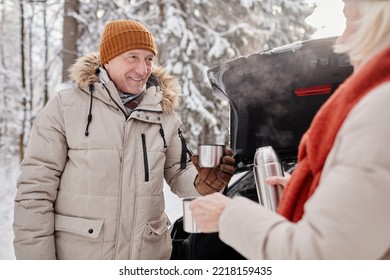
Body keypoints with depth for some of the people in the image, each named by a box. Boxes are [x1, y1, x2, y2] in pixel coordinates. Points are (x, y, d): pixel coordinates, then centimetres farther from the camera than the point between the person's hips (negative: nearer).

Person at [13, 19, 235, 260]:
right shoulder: (65, 107, -8)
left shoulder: (164, 112, 3)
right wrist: (38, 258, -11)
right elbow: (35, 192, -9)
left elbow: (178, 173, 7)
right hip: (75, 256, -3)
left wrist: (201, 182, -15)